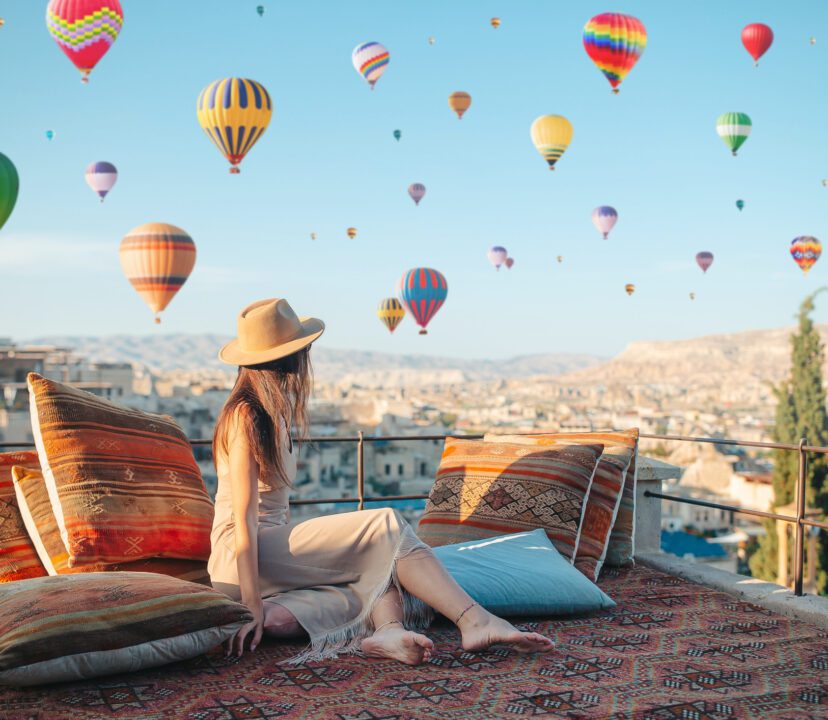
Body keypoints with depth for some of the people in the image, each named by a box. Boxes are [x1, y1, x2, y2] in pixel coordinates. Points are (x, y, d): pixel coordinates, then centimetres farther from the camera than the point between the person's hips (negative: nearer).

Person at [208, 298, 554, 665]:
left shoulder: (273, 413, 16)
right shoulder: (245, 415, -12)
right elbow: (244, 519, -19)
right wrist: (252, 606, -23)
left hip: (275, 547, 9)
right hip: (236, 560, -9)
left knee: (379, 559, -13)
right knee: (386, 525, -19)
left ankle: (387, 629, -41)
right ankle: (474, 621, -30)